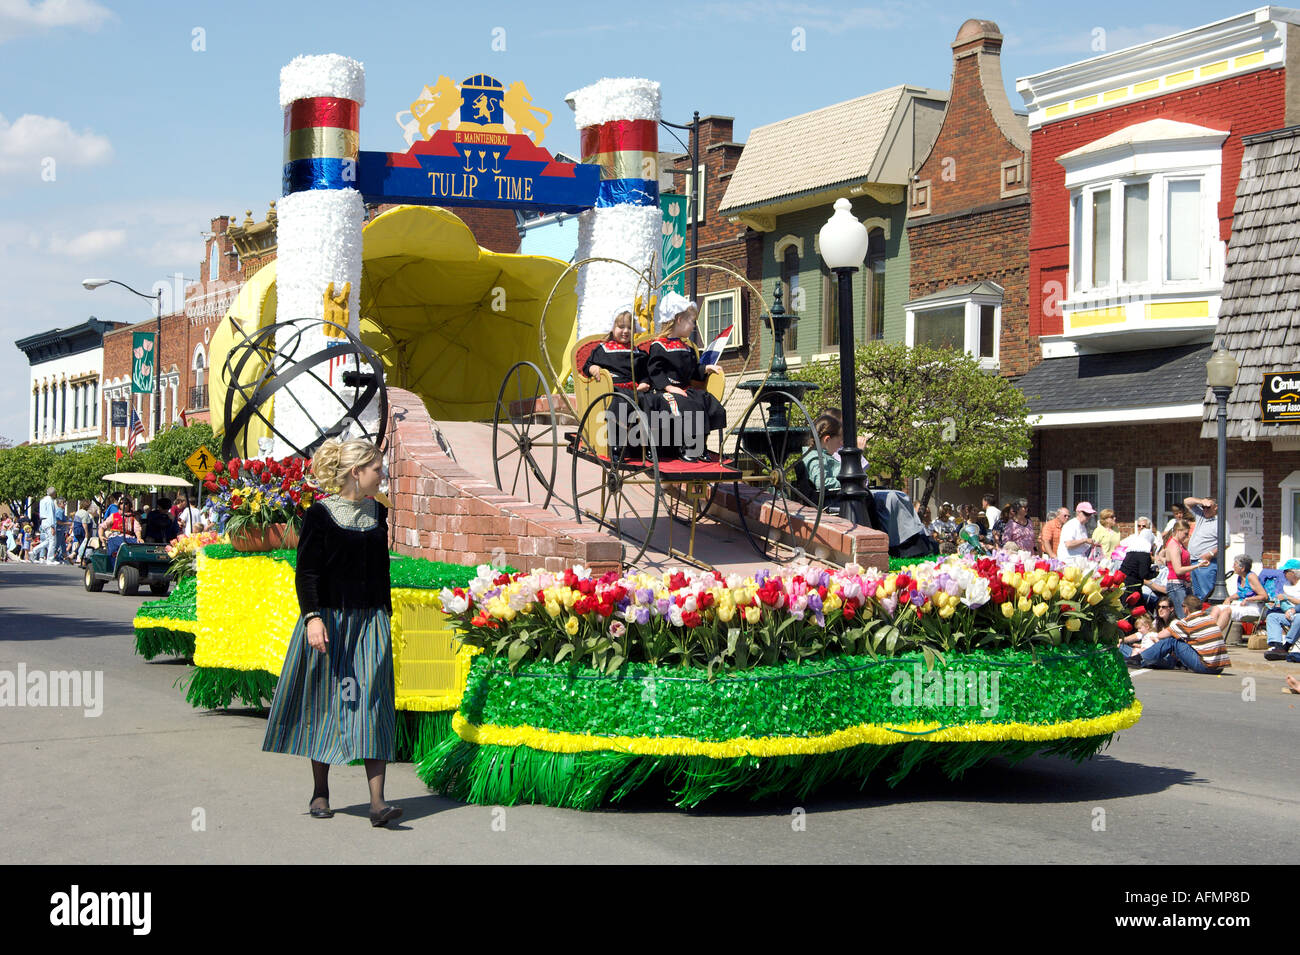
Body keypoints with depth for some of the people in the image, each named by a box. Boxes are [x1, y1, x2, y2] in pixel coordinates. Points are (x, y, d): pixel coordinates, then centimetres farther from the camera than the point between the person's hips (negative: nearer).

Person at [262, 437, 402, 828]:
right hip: (329, 619, -4)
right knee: (325, 701, 6)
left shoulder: (378, 512, 10)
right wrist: (312, 617, -21)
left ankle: (377, 802, -10)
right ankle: (320, 792, 21)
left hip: (370, 620, 4)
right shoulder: (320, 514, -6)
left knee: (373, 704, -6)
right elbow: (306, 573, -10)